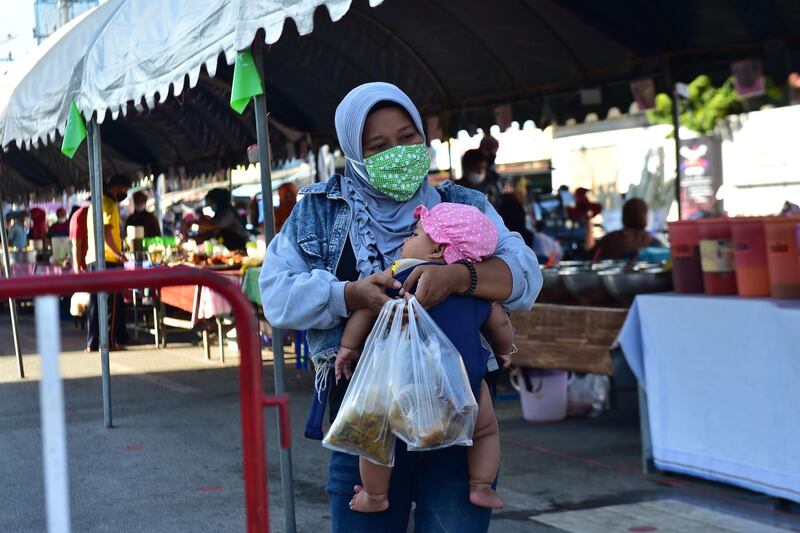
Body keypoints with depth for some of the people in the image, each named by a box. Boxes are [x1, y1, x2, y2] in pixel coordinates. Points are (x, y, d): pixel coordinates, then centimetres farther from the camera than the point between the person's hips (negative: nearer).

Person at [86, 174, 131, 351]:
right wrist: (118, 252, -19)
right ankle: (111, 340, -1)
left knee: (96, 303, 10)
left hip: (93, 258, 9)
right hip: (108, 259, -9)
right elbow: (105, 231, -22)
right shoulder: (109, 203, -10)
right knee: (113, 303, -2)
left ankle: (92, 343, 10)